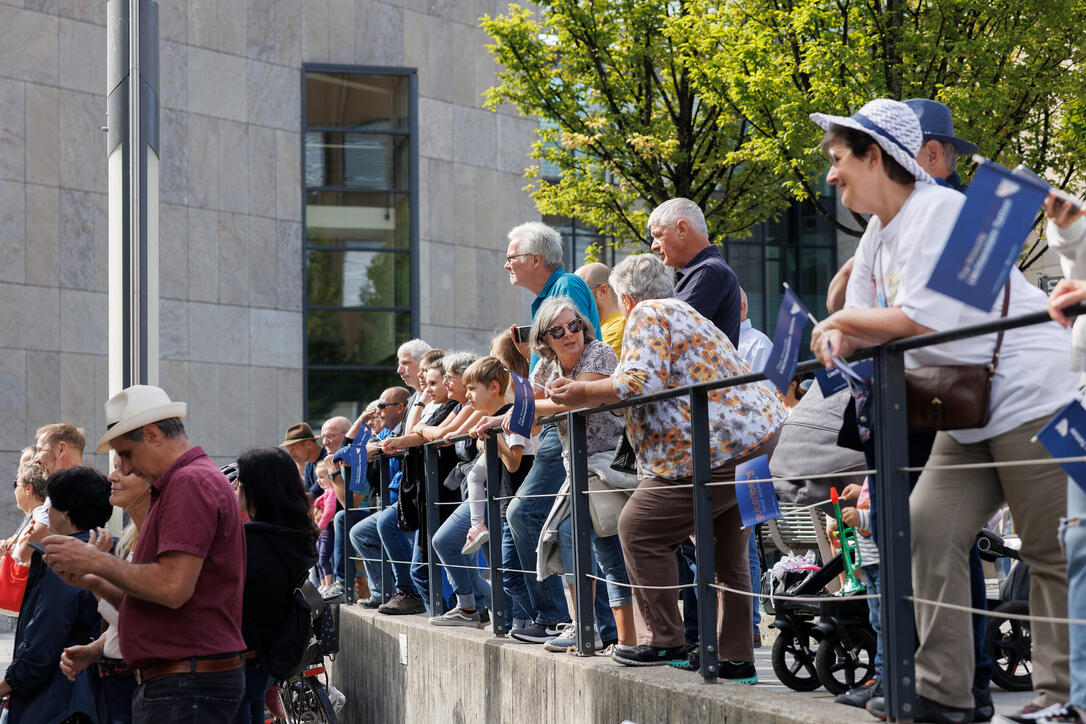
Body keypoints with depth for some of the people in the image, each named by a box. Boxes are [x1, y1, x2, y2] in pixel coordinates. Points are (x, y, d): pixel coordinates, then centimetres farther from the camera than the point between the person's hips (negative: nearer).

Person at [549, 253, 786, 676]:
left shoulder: (647, 315, -1)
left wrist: (583, 393, -3)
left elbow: (642, 383, -15)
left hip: (720, 450, -10)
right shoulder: (689, 316, 30)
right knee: (725, 551, 18)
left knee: (640, 529, -1)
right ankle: (735, 658, 19)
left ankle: (663, 641, 1)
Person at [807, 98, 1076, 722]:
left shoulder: (938, 211, -17)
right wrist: (841, 339, -9)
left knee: (1053, 553, -5)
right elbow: (870, 324, 14)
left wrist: (845, 319, -10)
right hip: (972, 413, 10)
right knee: (928, 530, 2)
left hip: (1032, 397, -10)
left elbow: (922, 320, -24)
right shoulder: (880, 236, 12)